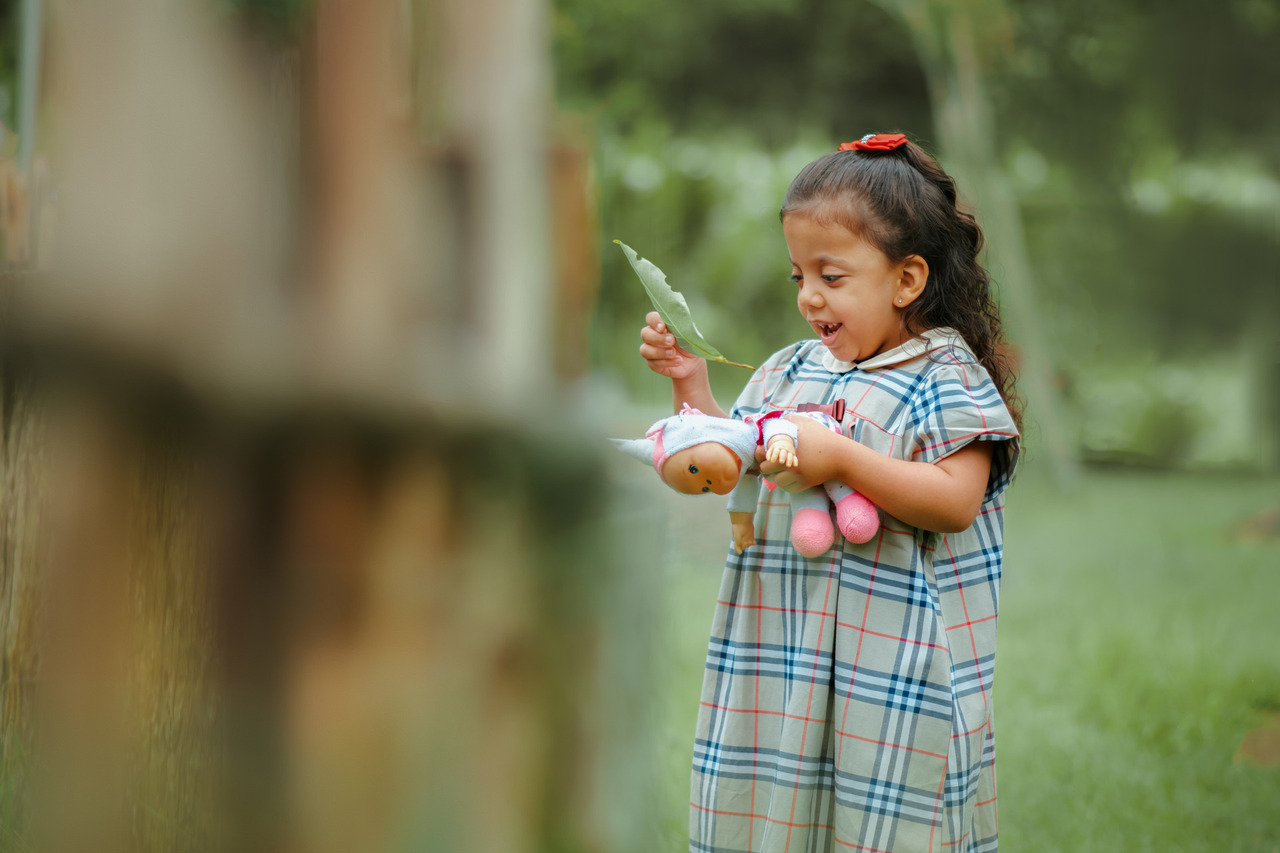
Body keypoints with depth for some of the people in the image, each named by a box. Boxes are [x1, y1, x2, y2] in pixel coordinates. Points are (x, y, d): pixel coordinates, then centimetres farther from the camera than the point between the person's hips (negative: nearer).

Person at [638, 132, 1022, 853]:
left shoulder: (944, 377, -8)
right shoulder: (793, 370, 12)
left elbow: (955, 500, -19)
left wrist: (839, 457, -25)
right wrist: (692, 385, 5)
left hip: (891, 655, -6)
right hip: (786, 636, 6)